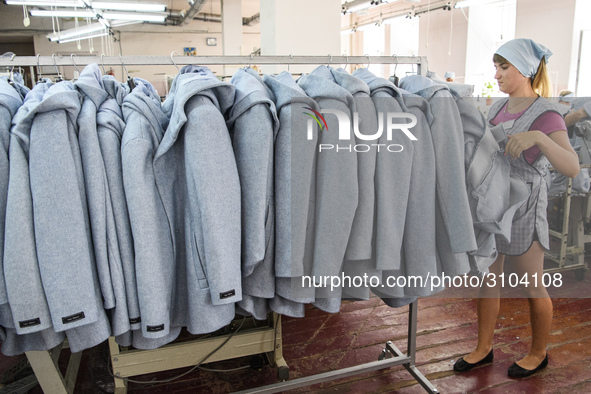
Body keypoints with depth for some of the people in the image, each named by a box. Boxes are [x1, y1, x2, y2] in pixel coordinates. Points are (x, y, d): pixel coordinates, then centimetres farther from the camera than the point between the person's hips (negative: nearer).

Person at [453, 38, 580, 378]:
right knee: (489, 280, 14)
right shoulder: (499, 108, 5)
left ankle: (538, 354, 34)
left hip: (523, 210, -6)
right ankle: (484, 349, 30)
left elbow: (572, 168, -27)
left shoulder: (545, 115, -15)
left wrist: (538, 137, -42)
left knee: (533, 287, 11)